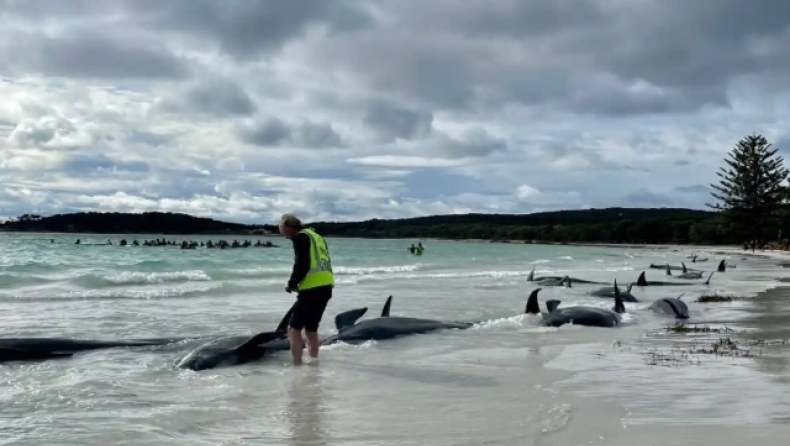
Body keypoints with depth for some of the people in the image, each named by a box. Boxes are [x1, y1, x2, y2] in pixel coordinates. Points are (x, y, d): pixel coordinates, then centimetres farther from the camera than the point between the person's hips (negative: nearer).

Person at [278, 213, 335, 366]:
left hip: (312, 289, -9)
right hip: (325, 287, 9)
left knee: (294, 328, -4)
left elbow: (302, 265, -17)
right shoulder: (316, 236, 23)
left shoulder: (301, 237, -5)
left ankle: (297, 365, -8)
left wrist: (291, 284, -4)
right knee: (311, 329, 18)